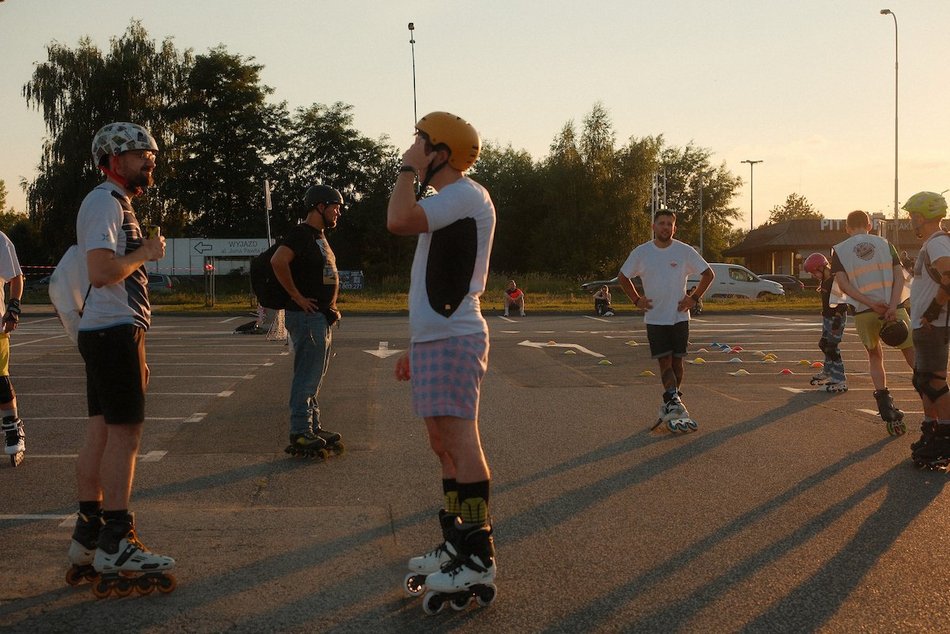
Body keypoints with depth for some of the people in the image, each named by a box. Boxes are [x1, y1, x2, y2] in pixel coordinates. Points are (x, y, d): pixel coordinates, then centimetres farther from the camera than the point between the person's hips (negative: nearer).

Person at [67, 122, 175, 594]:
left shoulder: (118, 203, 23)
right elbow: (102, 270, -25)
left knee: (100, 431, 10)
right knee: (125, 432, -9)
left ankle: (87, 537, 16)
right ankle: (115, 543, -6)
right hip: (114, 331, -10)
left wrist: (137, 352, 23)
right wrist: (146, 253, -8)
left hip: (111, 332, 10)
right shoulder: (105, 202, -10)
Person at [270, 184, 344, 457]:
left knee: (314, 376, 15)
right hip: (306, 315, -10)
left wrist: (331, 307, 18)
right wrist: (297, 296, -23)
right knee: (307, 377, -9)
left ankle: (313, 428, 22)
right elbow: (278, 261, -29)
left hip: (321, 317, 10)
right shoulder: (301, 234, -13)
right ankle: (300, 434, -5)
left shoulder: (319, 237, 18)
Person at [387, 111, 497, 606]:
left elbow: (399, 221, -27)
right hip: (435, 339, 11)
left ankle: (479, 560, -8)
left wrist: (408, 170, -9)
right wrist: (416, 347, 24)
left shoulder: (466, 195, -10)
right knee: (444, 444, 14)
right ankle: (457, 544, 22)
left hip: (453, 340, -11)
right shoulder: (447, 203, 22)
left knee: (460, 442, -11)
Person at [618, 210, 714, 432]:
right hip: (655, 318, 0)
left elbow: (708, 274, 8)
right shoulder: (640, 253, 0)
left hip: (679, 317, 1)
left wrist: (694, 298, 0)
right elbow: (623, 277, 14)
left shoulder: (685, 251, -2)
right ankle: (674, 404, -16)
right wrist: (636, 300, 4)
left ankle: (670, 407, 18)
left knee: (676, 362, 5)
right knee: (665, 362, -8)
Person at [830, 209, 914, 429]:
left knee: (875, 357, 18)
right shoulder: (885, 244, 11)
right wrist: (892, 306, -12)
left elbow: (843, 284, -6)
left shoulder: (839, 250, 7)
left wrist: (871, 303, -11)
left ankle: (887, 409, 8)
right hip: (893, 307, 0)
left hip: (864, 312, 0)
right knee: (913, 354, 11)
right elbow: (899, 276, -1)